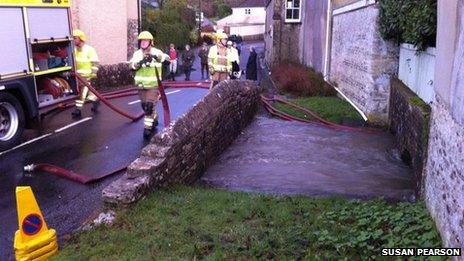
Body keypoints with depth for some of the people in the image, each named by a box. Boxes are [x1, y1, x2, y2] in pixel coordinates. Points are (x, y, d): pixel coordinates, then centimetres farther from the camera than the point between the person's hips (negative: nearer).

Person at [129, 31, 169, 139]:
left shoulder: (156, 52, -8)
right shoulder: (137, 54, 3)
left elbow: (166, 58, -25)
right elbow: (132, 66, -9)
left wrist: (156, 56, -43)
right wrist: (141, 62, -28)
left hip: (153, 85, -5)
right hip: (141, 85, 5)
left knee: (150, 105, -11)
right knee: (145, 105, 15)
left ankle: (148, 127, -4)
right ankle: (154, 119, 39)